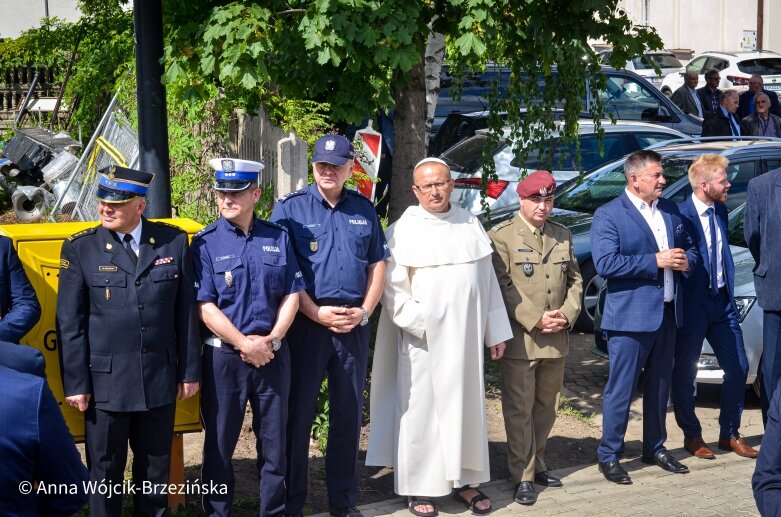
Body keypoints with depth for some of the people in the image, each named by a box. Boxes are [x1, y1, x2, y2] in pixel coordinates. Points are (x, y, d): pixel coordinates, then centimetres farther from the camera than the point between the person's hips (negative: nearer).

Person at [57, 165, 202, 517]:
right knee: (105, 469, 8)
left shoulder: (173, 241, 0)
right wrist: (75, 384, -6)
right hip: (105, 379, -2)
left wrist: (190, 371, 4)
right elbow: (69, 323, -3)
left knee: (156, 465, 14)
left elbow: (186, 312, 4)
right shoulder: (80, 248, -4)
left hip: (160, 378, 2)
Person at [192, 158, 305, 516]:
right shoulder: (206, 242, -5)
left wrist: (270, 341, -9)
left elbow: (292, 295, 4)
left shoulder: (278, 238, 4)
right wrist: (246, 345, -14)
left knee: (274, 440, 10)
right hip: (224, 356, -2)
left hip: (273, 355, 3)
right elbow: (205, 307, -10)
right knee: (219, 441, 7)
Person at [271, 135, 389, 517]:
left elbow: (378, 264, 13)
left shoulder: (364, 210, 10)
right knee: (298, 412, 0)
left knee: (349, 412, 10)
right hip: (306, 321, -4)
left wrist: (364, 311, -1)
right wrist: (317, 313, -13)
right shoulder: (290, 208, -2)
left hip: (353, 324, 4)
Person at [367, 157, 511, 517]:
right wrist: (422, 324, -15)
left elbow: (487, 280, 10)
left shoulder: (470, 225, 8)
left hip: (466, 338, 4)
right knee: (421, 410, 1)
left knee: (465, 406, 9)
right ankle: (417, 487, 9)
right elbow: (393, 289, -8)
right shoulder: (403, 230, -5)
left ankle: (464, 479, 20)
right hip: (424, 339, -4)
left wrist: (495, 331, 8)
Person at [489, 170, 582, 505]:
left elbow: (574, 279, 13)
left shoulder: (563, 236, 13)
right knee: (520, 410, -1)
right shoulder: (501, 236, -5)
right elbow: (503, 286, -11)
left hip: (556, 339, 6)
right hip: (520, 339, -5)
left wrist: (567, 314, -4)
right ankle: (523, 476, 5)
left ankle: (536, 464, 26)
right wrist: (536, 320, -16)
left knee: (546, 408, 13)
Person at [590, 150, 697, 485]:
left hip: (667, 313, 7)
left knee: (659, 386, 16)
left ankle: (655, 448, 29)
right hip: (630, 317, -7)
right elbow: (605, 264, -20)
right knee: (621, 389, -2)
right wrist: (656, 261, -21)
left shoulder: (670, 210, 11)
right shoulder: (608, 215, -9)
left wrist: (686, 261, -5)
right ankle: (609, 455, 8)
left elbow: (689, 247, 20)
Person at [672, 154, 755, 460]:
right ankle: (692, 436, 20)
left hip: (722, 301, 7)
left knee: (738, 367, 8)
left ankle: (729, 434, 22)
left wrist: (729, 293, 12)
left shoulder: (720, 211, 8)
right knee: (685, 374, 5)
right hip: (692, 305, -7)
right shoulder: (681, 215, -17)